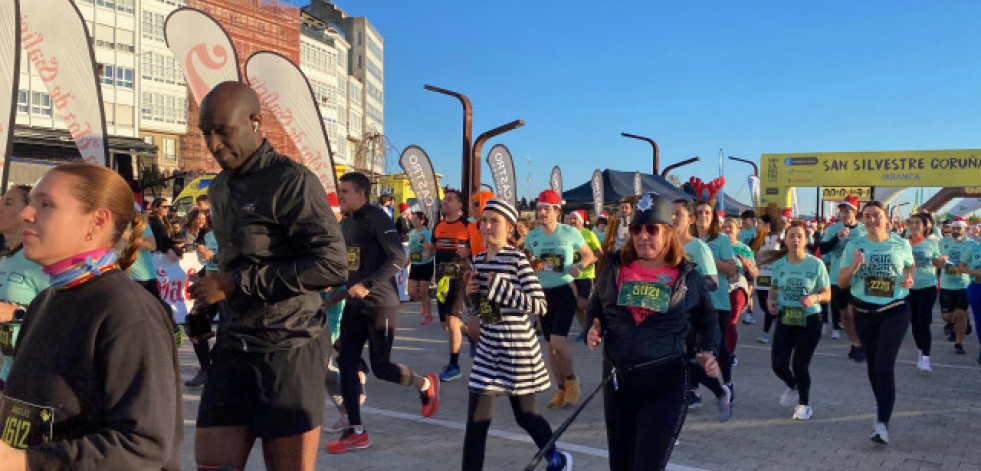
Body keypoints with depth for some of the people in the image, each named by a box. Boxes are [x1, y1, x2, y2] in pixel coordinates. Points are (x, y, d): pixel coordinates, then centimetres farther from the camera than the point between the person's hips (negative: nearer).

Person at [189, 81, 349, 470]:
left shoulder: (292, 182, -11)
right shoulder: (220, 188, 15)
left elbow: (332, 265, -20)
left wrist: (234, 284, -18)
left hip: (288, 351, -7)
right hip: (232, 350, 7)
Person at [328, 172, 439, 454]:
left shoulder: (377, 218, -14)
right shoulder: (346, 222, 10)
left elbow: (399, 258, -23)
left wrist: (368, 285, -28)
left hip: (381, 304, -8)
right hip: (354, 304, 8)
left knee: (381, 367, -4)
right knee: (346, 365, 2)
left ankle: (426, 385, 26)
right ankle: (356, 433, 11)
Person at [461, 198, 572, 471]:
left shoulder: (518, 260, -13)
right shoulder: (478, 260, 6)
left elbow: (540, 306, -19)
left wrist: (500, 287, -24)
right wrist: (470, 293, -4)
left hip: (517, 349, -6)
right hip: (488, 349, 6)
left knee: (525, 415, 13)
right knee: (476, 421, 2)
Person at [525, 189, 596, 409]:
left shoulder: (570, 232, -7)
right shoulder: (532, 236, 2)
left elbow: (589, 255, 6)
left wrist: (579, 266, -14)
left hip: (564, 290, -4)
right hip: (543, 293, 4)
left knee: (558, 342, -16)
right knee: (551, 345, 10)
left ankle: (571, 379, 10)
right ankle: (561, 388, 24)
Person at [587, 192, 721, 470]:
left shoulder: (688, 277, -1)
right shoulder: (614, 268, 3)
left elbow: (708, 322, 13)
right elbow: (594, 310, 17)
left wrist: (707, 353, -3)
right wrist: (593, 332, -4)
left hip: (666, 385, -3)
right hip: (617, 381, 4)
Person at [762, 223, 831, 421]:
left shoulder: (816, 264, -9)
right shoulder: (779, 264, 0)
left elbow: (827, 294, -3)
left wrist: (814, 298, -24)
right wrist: (771, 299, -5)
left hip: (809, 320, -3)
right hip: (785, 319, 3)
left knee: (800, 365, 0)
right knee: (778, 364, -1)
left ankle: (803, 404, 26)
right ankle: (792, 386, 36)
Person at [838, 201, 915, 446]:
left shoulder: (901, 245, -3)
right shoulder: (854, 246, -2)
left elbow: (910, 267, 18)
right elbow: (841, 283, -2)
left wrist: (909, 279, -5)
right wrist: (854, 267, -22)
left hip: (894, 312, -2)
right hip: (864, 313, 3)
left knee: (884, 367, -12)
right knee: (872, 364, 15)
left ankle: (883, 423, -13)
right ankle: (882, 405, 38)